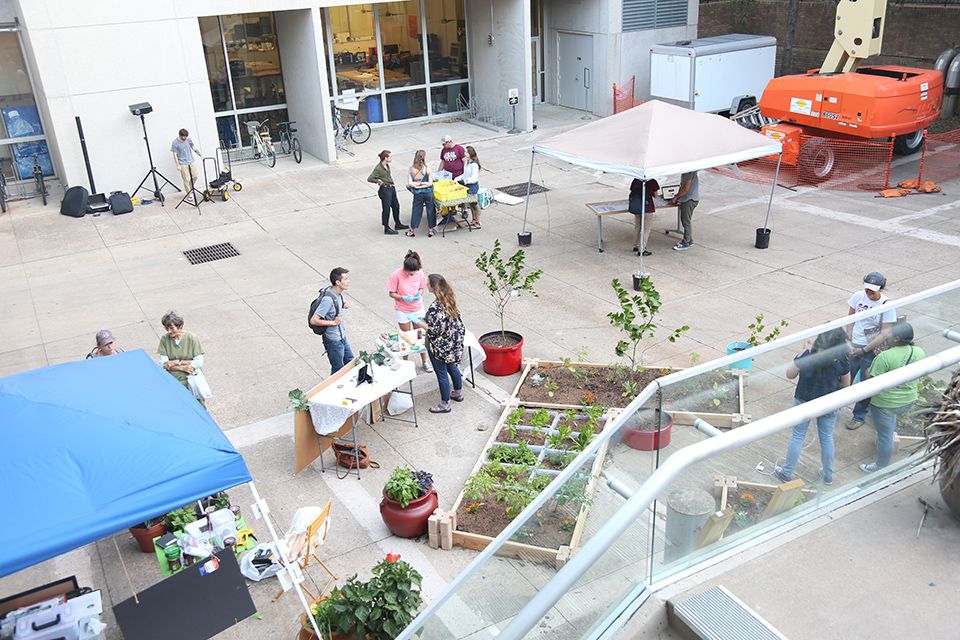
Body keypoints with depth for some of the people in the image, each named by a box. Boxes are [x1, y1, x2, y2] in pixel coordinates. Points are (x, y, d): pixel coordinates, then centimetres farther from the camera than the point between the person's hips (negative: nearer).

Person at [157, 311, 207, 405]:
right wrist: (182, 368, -14)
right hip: (171, 381, 2)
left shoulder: (192, 338, -7)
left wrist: (177, 362, -12)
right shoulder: (164, 339, -1)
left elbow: (199, 363, -10)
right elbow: (163, 364, -3)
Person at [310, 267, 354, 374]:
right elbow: (313, 320, -29)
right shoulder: (328, 299, -30)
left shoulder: (338, 293, -3)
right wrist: (333, 322, -22)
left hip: (342, 337, 9)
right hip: (333, 341, -9)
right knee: (338, 370, 8)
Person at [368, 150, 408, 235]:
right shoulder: (378, 168, -21)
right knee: (386, 209, 2)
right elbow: (369, 179, -21)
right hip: (385, 190, -9)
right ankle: (386, 228, 14)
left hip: (391, 188, 9)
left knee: (396, 206, 19)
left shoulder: (387, 165, 5)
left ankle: (397, 224, 36)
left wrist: (391, 183, 10)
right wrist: (378, 181, -17)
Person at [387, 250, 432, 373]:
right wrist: (404, 298, -27)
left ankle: (425, 361, 25)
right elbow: (391, 293, -12)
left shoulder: (419, 272, -12)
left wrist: (419, 294, -18)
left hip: (418, 309, 3)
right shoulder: (396, 275, -22)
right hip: (402, 311, -2)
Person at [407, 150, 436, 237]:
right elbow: (430, 183, -13)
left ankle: (412, 230, 22)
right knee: (430, 210, 13)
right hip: (428, 192, -2)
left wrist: (416, 184, -2)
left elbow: (409, 183, -9)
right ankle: (430, 230, 20)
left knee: (416, 210, 15)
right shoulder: (427, 167, -13)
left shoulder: (411, 168, -7)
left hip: (417, 193, 2)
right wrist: (423, 184, -4)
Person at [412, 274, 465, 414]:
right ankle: (458, 393, 45)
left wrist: (419, 322, -18)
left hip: (439, 347, -9)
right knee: (452, 367, 27)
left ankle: (445, 404, 22)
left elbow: (435, 330, -28)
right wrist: (428, 319, 12)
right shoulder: (449, 299, -5)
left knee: (442, 374, 8)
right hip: (452, 343, 9)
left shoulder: (435, 308, -32)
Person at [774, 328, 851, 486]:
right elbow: (845, 386, -5)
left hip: (804, 402, -1)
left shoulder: (807, 355, -23)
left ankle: (787, 473, 27)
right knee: (827, 438, 19)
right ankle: (828, 476, 35)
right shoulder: (842, 361, -19)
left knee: (798, 436, 14)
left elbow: (790, 374, -11)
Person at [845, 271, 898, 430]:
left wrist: (864, 350, -15)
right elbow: (849, 317, 8)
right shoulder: (858, 296, -6)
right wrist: (848, 339, 0)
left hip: (872, 350, -3)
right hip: (854, 346, 3)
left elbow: (885, 333, -15)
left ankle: (859, 416, 27)